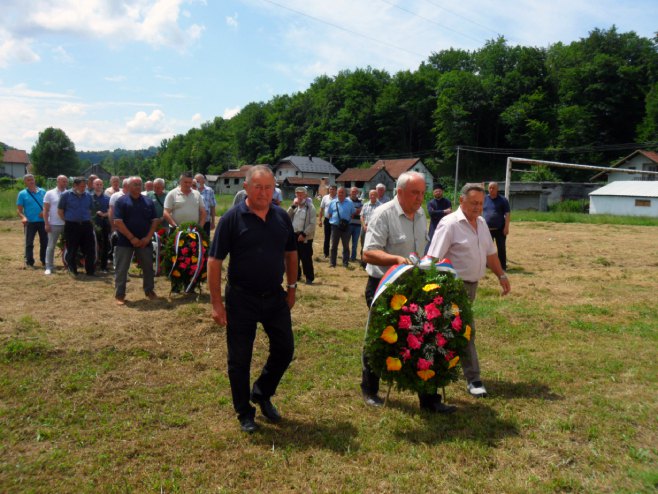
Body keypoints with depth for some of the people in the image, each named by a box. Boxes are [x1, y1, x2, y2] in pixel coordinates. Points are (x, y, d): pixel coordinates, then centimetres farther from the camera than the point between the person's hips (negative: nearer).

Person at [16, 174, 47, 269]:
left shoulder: (42, 192, 8)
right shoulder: (22, 194, 0)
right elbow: (19, 209, -1)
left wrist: (45, 211, -8)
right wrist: (23, 217, -19)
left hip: (42, 221, 3)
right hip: (30, 222, -3)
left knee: (44, 242, 9)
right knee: (29, 243, -2)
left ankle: (44, 260, 21)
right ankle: (28, 262, 4)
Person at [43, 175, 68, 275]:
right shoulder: (50, 193, 0)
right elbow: (45, 210, 0)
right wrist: (46, 223, -8)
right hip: (54, 224, -2)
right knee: (51, 246, 4)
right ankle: (49, 267, 10)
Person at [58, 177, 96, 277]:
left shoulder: (88, 195, 7)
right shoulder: (66, 195, -3)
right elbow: (60, 211, 2)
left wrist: (87, 220, 10)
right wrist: (68, 221, 2)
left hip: (86, 225, 3)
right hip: (71, 226, -3)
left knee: (90, 249, 3)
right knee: (72, 250, 4)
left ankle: (90, 271, 14)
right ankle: (72, 270, 17)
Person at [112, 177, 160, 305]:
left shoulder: (148, 202, 7)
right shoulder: (121, 201, -5)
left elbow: (155, 221, 5)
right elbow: (117, 222, -12)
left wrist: (148, 237, -8)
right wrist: (132, 238, -16)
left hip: (144, 241, 4)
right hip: (125, 241, -3)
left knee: (148, 267, 11)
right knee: (121, 269, 1)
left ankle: (149, 291, 27)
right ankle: (119, 295, 10)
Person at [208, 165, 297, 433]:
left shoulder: (282, 217, 1)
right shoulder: (232, 218, -12)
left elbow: (291, 253, 13)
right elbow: (214, 262, -11)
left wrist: (292, 287, 11)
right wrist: (216, 303, -13)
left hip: (275, 297, 4)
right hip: (241, 299, -4)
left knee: (284, 350, 10)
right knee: (239, 358, 7)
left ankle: (262, 394, 35)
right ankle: (244, 412, 27)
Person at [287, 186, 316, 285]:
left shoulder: (310, 207, -8)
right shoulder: (295, 206, 11)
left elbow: (312, 224, -13)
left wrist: (304, 234, -17)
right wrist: (293, 206, -10)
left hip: (305, 237, -6)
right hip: (294, 235, 6)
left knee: (306, 258, -2)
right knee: (294, 257, 14)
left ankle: (309, 278, 8)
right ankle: (296, 275, 27)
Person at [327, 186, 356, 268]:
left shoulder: (350, 203, 2)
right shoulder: (332, 203, 4)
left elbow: (353, 214, 9)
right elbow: (329, 214, 10)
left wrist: (347, 220, 0)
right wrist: (334, 220, 2)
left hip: (346, 227, 0)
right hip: (335, 226, 0)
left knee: (346, 245, 6)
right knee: (334, 245, 6)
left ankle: (345, 262, 14)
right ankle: (332, 262, 12)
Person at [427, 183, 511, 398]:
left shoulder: (481, 223, 9)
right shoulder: (450, 224, -17)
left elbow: (490, 253, 19)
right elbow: (434, 259, -22)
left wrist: (501, 275, 16)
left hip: (472, 284, 8)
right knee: (466, 329, -6)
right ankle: (473, 379, 2)